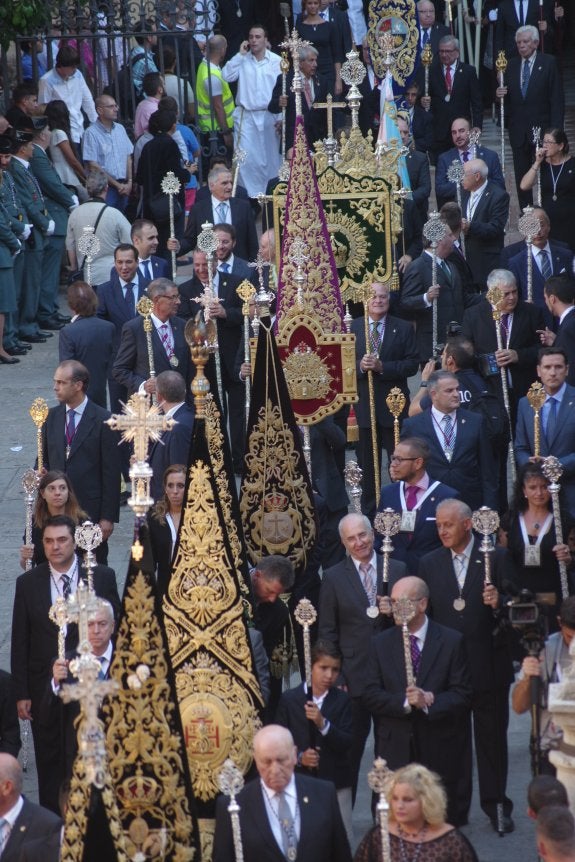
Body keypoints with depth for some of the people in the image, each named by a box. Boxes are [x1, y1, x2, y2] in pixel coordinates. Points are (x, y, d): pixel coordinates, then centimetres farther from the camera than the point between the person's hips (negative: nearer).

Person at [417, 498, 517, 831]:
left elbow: (514, 605, -2)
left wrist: (498, 603, -23)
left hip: (488, 662, -2)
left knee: (492, 736, 6)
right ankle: (455, 807, 13)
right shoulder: (429, 563, 7)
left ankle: (495, 804, 15)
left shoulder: (497, 558, -1)